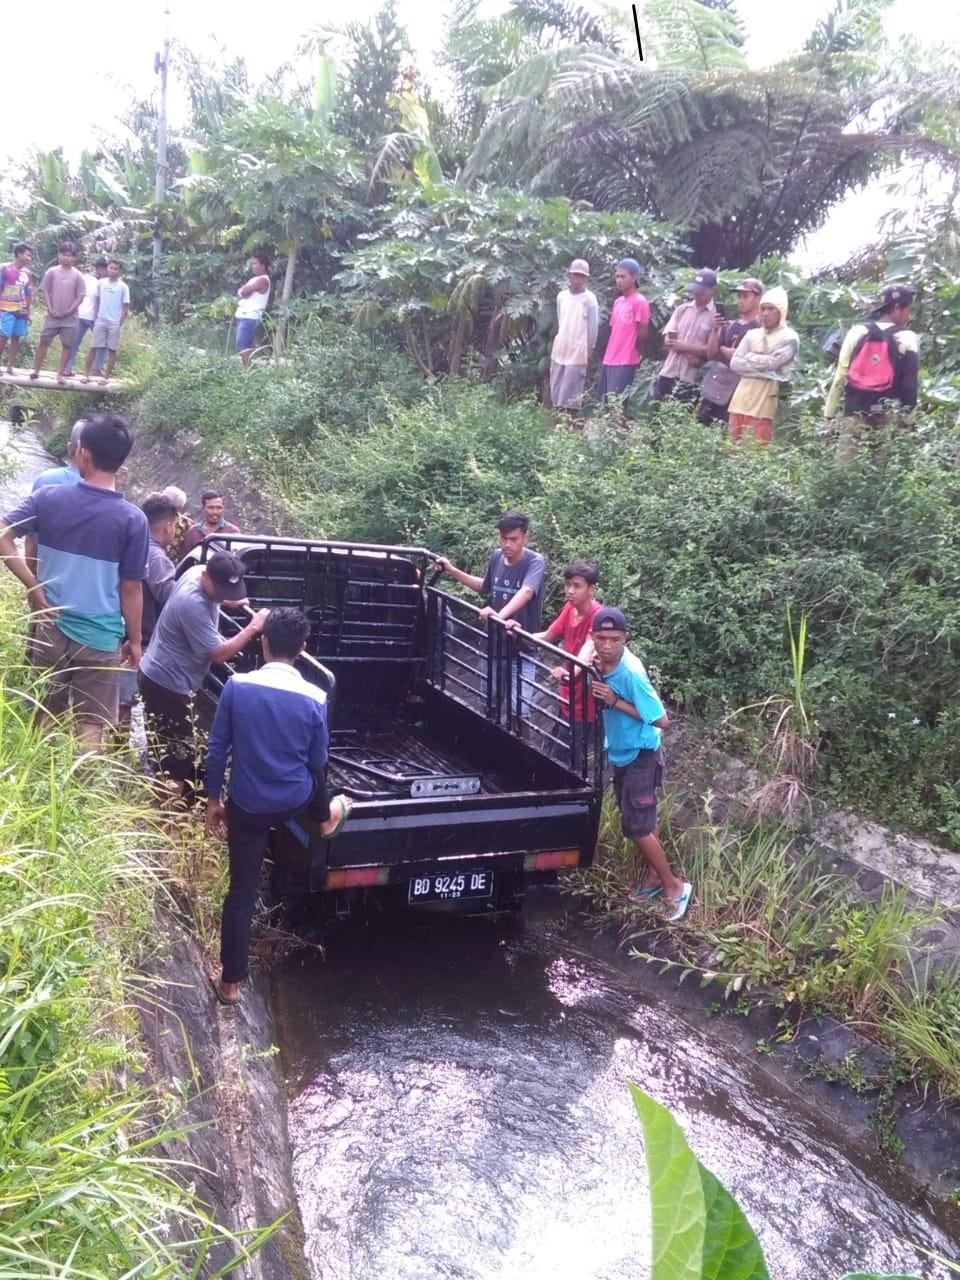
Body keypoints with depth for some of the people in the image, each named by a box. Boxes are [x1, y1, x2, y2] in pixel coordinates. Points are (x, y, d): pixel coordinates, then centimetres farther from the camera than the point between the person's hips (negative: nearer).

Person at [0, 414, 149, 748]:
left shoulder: (48, 497, -4)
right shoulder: (133, 519, -10)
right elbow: (131, 588, -8)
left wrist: (34, 586, -3)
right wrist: (135, 640, 3)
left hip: (50, 627, 3)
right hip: (99, 636, -3)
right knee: (91, 727, 5)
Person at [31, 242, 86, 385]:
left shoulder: (77, 275, 0)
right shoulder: (52, 272, 2)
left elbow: (80, 297, -1)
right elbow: (45, 292, 4)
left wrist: (69, 311, -8)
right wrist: (50, 309, -6)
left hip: (69, 317, 0)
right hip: (52, 315, 0)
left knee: (67, 345, 1)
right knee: (44, 341, 1)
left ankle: (60, 374, 8)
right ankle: (36, 371, 8)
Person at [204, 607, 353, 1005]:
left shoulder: (236, 686, -15)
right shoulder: (315, 699, -14)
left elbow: (217, 750, -7)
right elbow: (318, 762, -1)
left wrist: (213, 800, 7)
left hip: (246, 806, 0)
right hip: (294, 802, 0)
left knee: (242, 891, 11)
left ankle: (230, 982, 19)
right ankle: (327, 819, 65)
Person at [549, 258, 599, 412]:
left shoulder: (589, 298, -6)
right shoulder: (561, 295, 9)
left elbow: (593, 326, -3)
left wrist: (590, 349, -2)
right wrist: (561, 340, 18)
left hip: (577, 352, -6)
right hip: (559, 350, 6)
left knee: (570, 393, -9)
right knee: (556, 390, 6)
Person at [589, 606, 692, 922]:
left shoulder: (631, 672, -30)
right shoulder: (605, 662, -8)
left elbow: (662, 720, -26)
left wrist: (616, 701, -27)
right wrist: (592, 670, -7)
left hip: (641, 755, -8)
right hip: (622, 753, 8)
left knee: (636, 826, -3)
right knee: (640, 822, 19)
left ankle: (674, 886, 13)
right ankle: (652, 875, 35)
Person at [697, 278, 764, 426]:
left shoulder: (761, 328, -3)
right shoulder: (729, 325, 15)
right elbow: (711, 354, 11)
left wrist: (723, 350, 1)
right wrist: (715, 329, -4)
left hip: (734, 393, -6)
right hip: (711, 388, 6)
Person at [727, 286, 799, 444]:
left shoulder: (789, 338, -1)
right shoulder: (752, 334, 14)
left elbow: (771, 362, -13)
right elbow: (734, 363, 5)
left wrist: (749, 357, 1)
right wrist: (762, 366, -6)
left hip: (764, 400, -5)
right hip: (742, 396, 5)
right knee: (735, 444, 5)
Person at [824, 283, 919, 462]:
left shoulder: (858, 331, 3)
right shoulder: (907, 339, -1)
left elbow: (840, 376, 2)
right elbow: (910, 384, -1)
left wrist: (829, 413, 7)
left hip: (855, 413, 2)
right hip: (889, 417, -1)